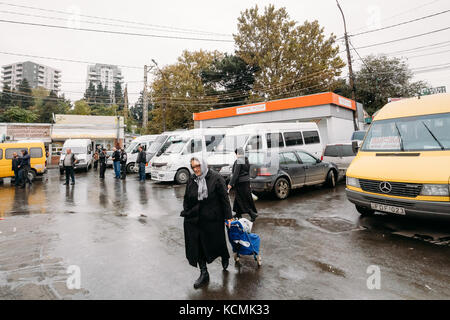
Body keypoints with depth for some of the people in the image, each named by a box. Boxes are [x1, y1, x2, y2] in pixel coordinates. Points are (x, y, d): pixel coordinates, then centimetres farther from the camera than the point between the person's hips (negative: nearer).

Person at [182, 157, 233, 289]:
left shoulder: (216, 178, -11)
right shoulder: (191, 180, 2)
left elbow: (224, 198, -9)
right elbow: (186, 199, 12)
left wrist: (228, 217, -8)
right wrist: (185, 214, 6)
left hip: (213, 219, -4)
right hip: (194, 221, 4)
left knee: (216, 242, 12)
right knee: (198, 247, 7)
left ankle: (225, 258, 46)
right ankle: (204, 273, 25)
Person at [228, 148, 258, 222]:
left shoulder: (238, 161, -18)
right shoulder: (246, 160, 7)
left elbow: (235, 173, -22)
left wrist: (230, 183, -19)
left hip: (240, 182, -8)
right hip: (246, 181, 8)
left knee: (242, 199, 1)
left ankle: (252, 213, -4)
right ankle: (238, 214, 28)